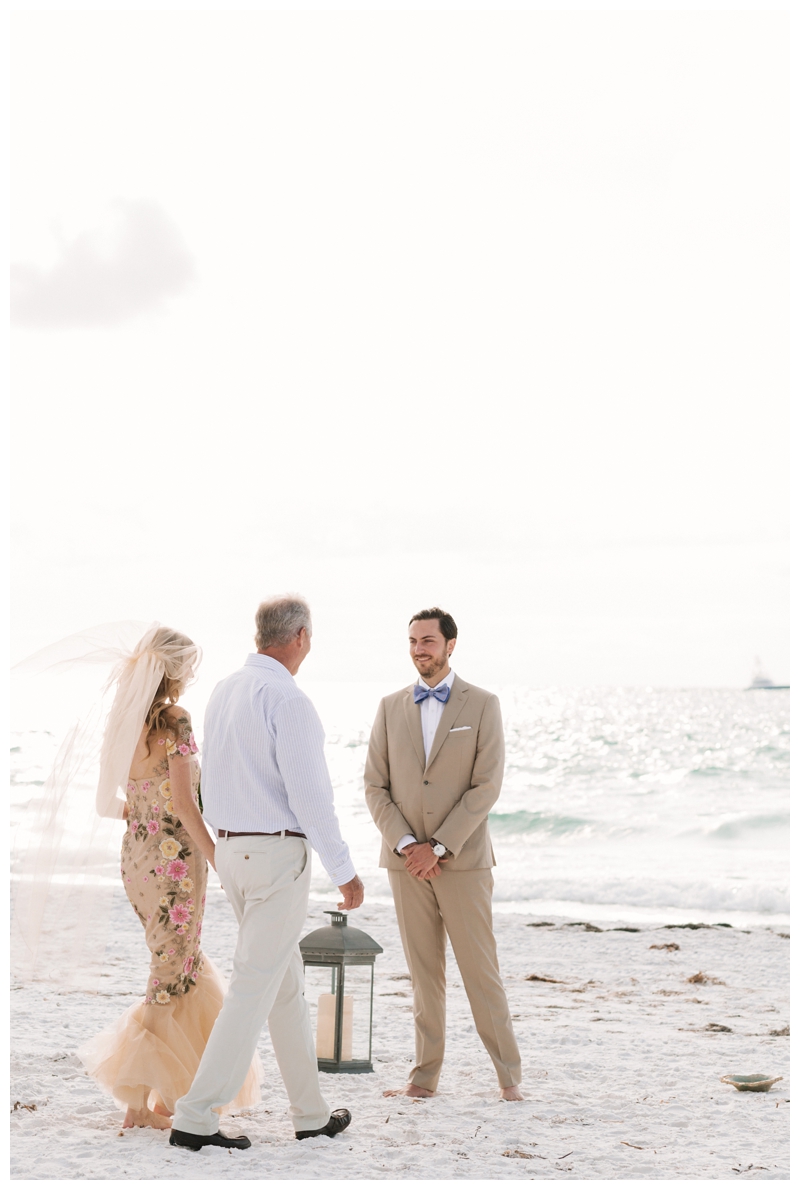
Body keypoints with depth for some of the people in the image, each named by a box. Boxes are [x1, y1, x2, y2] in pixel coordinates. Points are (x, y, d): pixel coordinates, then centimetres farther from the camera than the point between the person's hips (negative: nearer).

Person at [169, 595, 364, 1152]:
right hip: (278, 854, -9)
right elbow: (310, 795, -18)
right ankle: (196, 1118, -5)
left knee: (286, 982, 16)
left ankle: (311, 1112, 24)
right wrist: (344, 872, -11)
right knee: (254, 987, -5)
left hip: (231, 849, 9)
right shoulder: (287, 699, -17)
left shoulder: (224, 691, 9)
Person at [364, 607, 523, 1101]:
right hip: (406, 859, 3)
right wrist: (407, 844, -9)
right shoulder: (391, 707, 9)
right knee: (424, 972, 6)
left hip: (462, 859, -3)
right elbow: (376, 786, 5)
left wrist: (439, 848, -13)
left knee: (480, 968, -1)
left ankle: (509, 1073, 9)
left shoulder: (482, 705, 0)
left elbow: (487, 787, -7)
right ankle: (426, 1077, 12)